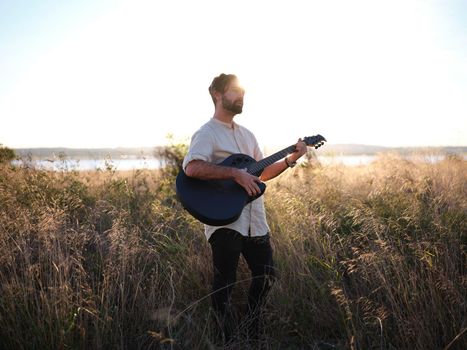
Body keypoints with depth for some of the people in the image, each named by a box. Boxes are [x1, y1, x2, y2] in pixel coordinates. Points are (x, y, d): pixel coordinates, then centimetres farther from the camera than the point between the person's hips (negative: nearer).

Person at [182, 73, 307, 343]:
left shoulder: (247, 135, 18)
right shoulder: (207, 134, -9)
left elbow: (261, 173, 21)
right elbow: (191, 168, -27)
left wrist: (291, 159, 10)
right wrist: (235, 173, -27)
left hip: (255, 221, 8)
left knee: (266, 276, 14)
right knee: (225, 283, -1)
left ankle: (253, 332, 33)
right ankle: (229, 339, 16)